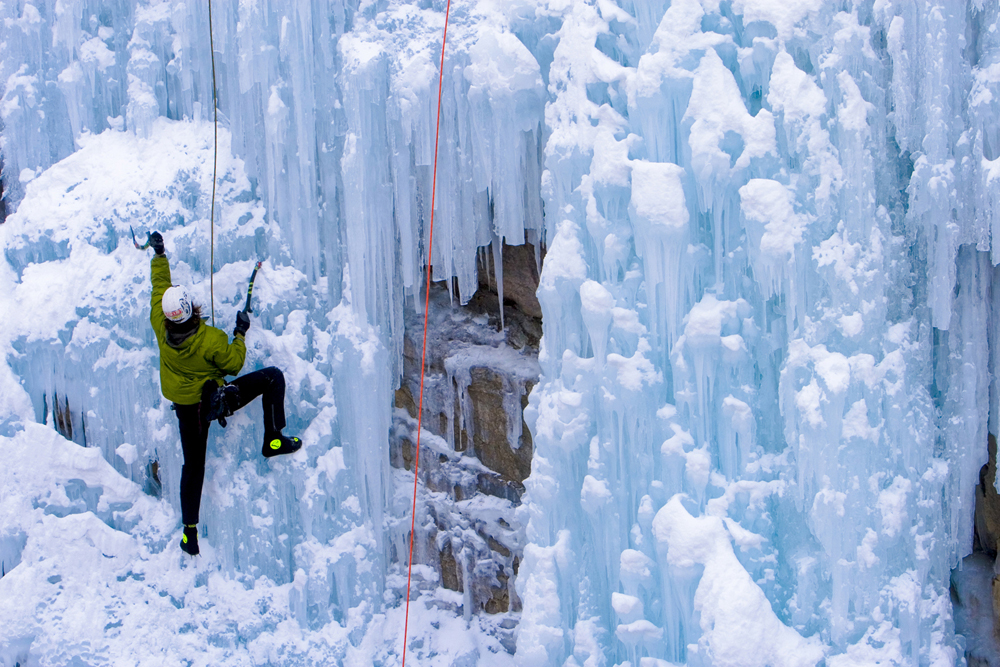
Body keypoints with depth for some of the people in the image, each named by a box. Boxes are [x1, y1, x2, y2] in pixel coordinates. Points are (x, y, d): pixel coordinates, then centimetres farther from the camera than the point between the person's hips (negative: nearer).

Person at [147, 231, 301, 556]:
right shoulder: (211, 339, -31)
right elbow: (234, 364, -14)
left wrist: (159, 255, 12)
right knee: (273, 377, 2)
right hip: (215, 399, -5)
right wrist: (240, 334, -2)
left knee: (193, 465, 19)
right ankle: (274, 441, 1)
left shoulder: (160, 325, -19)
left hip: (185, 408, 5)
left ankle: (189, 529, 25)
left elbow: (159, 285, -2)